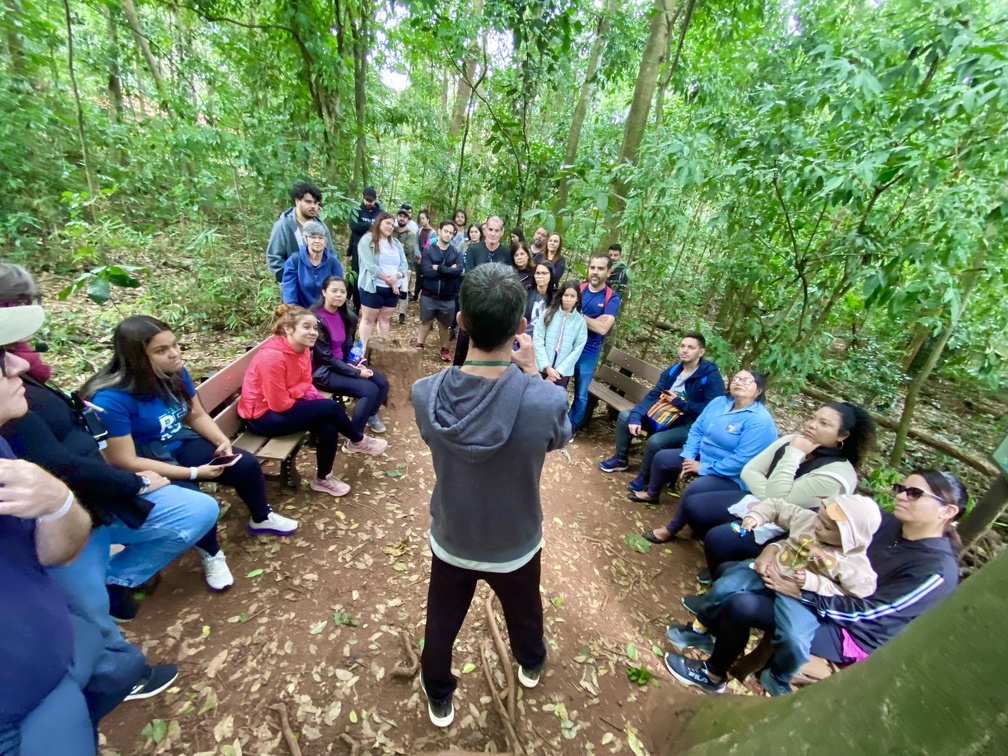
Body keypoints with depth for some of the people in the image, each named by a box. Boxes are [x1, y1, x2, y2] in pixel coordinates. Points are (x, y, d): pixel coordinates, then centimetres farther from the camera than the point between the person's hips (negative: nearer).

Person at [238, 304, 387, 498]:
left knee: (329, 428, -17)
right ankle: (358, 442, 6)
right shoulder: (272, 356, -28)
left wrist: (317, 398, -16)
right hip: (262, 416, -8)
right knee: (331, 408, -21)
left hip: (287, 403, 8)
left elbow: (306, 384, 5)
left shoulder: (302, 349, -3)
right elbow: (279, 404, -26)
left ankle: (323, 479, 5)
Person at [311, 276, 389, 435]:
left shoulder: (345, 315, 2)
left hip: (343, 364, 8)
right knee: (370, 390, -22)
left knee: (382, 383, -3)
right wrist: (356, 373, -19)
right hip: (323, 371, -7)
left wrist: (355, 365, -8)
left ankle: (370, 415, 28)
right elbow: (326, 358, -20)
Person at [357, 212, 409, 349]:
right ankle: (364, 349, 10)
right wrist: (389, 279, -17)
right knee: (369, 319, 3)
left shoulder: (396, 242, 13)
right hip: (373, 287, -5)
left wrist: (397, 276, -15)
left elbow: (404, 264, 7)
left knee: (385, 318, 13)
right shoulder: (367, 240, -6)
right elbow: (370, 265, -16)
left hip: (394, 289, 6)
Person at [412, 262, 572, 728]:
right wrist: (530, 371, -5)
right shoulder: (546, 401, -32)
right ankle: (531, 664, 65)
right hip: (516, 543, 0)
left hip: (451, 540, 1)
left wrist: (512, 373, -2)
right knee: (525, 610, 33)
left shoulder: (425, 394, -26)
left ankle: (439, 700, 57)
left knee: (441, 624, 29)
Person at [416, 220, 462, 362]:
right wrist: (448, 271, -16)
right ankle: (418, 347, 25)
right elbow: (426, 271, -18)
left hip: (448, 297, 1)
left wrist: (439, 268, -17)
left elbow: (458, 271, -17)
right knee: (425, 322, 13)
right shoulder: (429, 250, -5)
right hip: (429, 294, -1)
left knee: (444, 324, 16)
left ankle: (445, 349, 31)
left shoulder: (456, 252, 0)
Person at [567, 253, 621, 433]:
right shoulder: (577, 288, 1)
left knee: (581, 394, 8)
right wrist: (593, 321, -13)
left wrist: (578, 315, -13)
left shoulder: (612, 298, -6)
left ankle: (571, 426, 28)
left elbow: (603, 328, -17)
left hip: (589, 352, -2)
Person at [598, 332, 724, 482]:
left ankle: (644, 478, -2)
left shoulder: (711, 377, -16)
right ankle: (621, 460, 17)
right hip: (663, 414, 7)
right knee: (625, 416, -2)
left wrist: (679, 402, -19)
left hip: (688, 425, -7)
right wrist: (635, 416, -15)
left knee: (655, 441, -32)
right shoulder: (673, 370, 3)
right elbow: (653, 395, -1)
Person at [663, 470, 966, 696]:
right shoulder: (885, 522, -4)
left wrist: (799, 593, -28)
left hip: (854, 634, -7)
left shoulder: (937, 571, -22)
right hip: (827, 590, 7)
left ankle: (713, 676, 6)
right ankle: (711, 630, 21)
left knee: (741, 605, -22)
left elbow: (861, 611, -24)